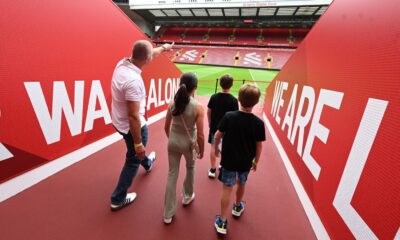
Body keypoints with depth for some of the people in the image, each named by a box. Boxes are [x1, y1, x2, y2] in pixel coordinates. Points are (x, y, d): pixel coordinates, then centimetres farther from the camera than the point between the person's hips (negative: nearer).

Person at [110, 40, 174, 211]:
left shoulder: (123, 63, -7)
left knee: (137, 150, 34)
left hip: (119, 121, 9)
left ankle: (147, 163, 65)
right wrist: (138, 144, -22)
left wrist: (164, 47, 27)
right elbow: (133, 116, -30)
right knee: (134, 159, 13)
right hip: (131, 125, -9)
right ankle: (118, 199, 31)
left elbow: (151, 54, 11)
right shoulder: (133, 81, -33)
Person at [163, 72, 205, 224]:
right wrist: (202, 150, 0)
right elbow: (200, 135, -16)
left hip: (173, 142, 3)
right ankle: (187, 196, 51)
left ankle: (168, 214, 29)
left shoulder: (172, 103, -6)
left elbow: (166, 127, 2)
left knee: (172, 174, 15)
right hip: (188, 143, -2)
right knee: (190, 167, 27)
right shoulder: (198, 107, -18)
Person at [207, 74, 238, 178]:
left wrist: (210, 123, 13)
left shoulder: (214, 97, -9)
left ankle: (212, 169, 14)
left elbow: (208, 112, -2)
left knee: (213, 146, 11)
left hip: (214, 126, 1)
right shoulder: (233, 100, -14)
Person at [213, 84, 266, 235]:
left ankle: (222, 222, 20)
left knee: (227, 189, 10)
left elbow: (218, 135, -8)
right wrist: (256, 161, 10)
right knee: (241, 184, 26)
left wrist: (216, 148, 11)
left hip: (228, 160, -1)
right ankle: (237, 207, 51)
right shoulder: (258, 123, -14)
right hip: (246, 162, 2)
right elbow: (259, 145, -6)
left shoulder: (228, 116, -16)